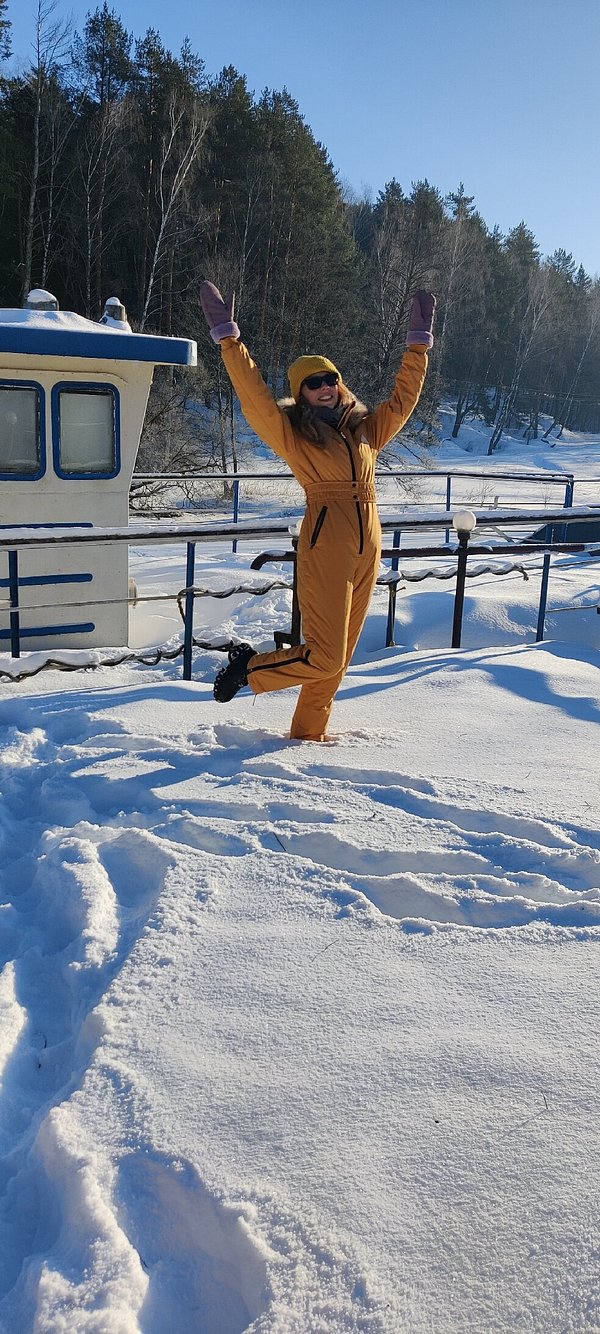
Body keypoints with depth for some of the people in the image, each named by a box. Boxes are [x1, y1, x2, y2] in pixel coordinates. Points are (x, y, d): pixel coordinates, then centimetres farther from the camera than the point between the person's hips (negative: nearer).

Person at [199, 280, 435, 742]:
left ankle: (309, 732, 24)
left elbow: (403, 398, 25)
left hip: (368, 550, 6)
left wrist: (419, 341, 26)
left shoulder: (366, 429, 16)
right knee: (324, 657, -10)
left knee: (339, 656, 10)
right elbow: (255, 397, -10)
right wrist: (229, 337, -14)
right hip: (324, 548, -6)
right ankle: (249, 668, 14)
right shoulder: (293, 435, 1)